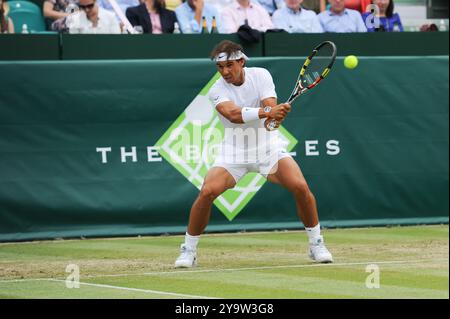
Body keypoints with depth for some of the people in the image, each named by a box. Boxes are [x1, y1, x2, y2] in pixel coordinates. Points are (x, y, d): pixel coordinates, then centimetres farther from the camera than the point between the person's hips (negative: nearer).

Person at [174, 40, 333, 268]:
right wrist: (266, 111, -48)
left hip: (268, 147, 1)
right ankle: (188, 250, -3)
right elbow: (233, 114, -33)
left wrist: (274, 117, -46)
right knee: (207, 192, -21)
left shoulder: (260, 76, -9)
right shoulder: (217, 91, -14)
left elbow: (271, 107, -21)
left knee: (300, 187, -17)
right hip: (234, 151, -1)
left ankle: (316, 244, 2)